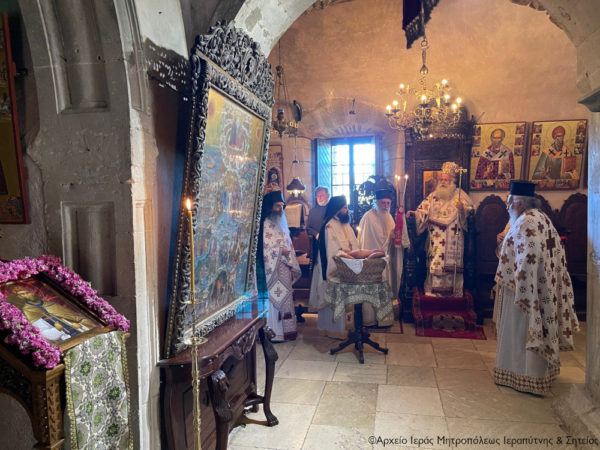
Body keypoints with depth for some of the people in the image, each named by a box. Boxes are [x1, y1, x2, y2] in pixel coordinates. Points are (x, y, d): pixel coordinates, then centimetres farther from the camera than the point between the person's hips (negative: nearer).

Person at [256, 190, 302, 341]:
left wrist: (292, 267, 11)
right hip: (273, 270, -7)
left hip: (285, 269, 7)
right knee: (275, 298, -5)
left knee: (286, 298, 9)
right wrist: (281, 251, -14)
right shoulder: (266, 225, -7)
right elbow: (265, 248, -14)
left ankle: (286, 331, 17)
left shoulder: (282, 224, 16)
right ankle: (275, 333, 3)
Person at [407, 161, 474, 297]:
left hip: (453, 239, -2)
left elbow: (470, 211, -3)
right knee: (435, 264, -1)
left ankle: (451, 292, 10)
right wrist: (414, 213, -14)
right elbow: (423, 211, 5)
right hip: (436, 239, 2)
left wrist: (462, 210, -24)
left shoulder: (460, 195, 5)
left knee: (450, 264, -1)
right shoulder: (433, 196, 12)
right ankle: (434, 291, 6)